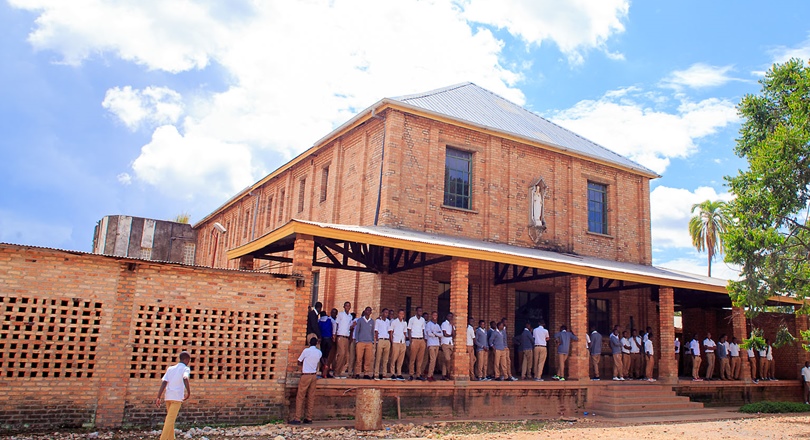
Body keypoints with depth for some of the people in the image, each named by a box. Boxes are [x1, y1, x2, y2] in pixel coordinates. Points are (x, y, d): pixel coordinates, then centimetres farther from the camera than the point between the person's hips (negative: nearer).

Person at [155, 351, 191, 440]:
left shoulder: (170, 368, 17)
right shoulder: (185, 368, 1)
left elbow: (164, 382, 5)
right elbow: (185, 378, -22)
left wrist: (158, 397, 0)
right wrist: (188, 392, -19)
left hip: (168, 397, 6)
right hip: (177, 397, -6)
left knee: (170, 419, 17)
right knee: (170, 420, -8)